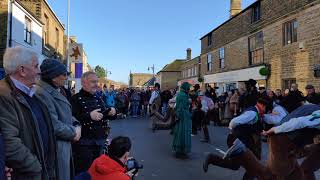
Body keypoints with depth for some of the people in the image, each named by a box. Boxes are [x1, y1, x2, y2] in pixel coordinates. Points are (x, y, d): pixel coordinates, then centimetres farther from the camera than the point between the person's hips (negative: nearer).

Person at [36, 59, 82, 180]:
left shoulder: (56, 91, 11)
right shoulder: (42, 93, -22)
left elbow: (67, 114, 16)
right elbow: (54, 125, -26)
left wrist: (77, 126, -2)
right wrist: (73, 132, -11)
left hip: (65, 145, 10)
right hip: (55, 148, -10)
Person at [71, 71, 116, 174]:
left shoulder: (98, 99, 13)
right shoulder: (76, 99, -10)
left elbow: (103, 115, 21)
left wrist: (110, 113, 0)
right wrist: (89, 115, -28)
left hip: (99, 141, 7)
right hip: (83, 142, -7)